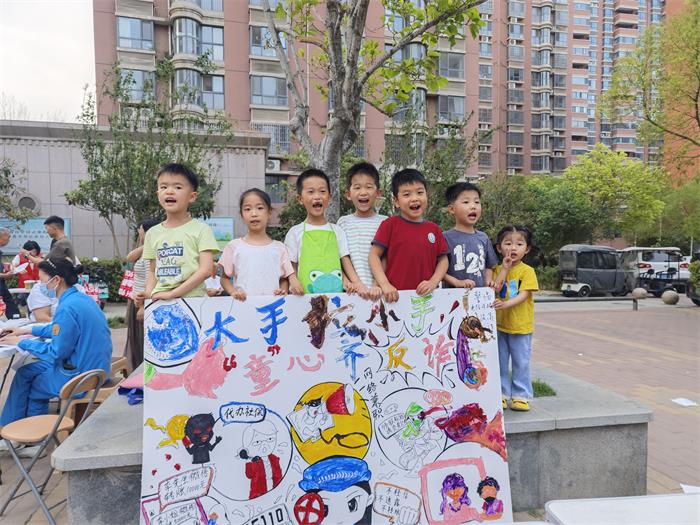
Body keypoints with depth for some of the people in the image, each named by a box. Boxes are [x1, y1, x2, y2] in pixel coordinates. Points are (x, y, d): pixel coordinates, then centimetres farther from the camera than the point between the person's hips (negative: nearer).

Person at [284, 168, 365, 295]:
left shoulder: (337, 231, 10)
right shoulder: (295, 232, 5)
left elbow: (346, 262, 7)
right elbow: (291, 269, 6)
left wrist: (357, 283, -9)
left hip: (337, 293, 2)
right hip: (306, 297, -2)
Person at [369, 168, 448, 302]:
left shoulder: (433, 229, 7)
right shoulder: (390, 225, -2)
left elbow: (443, 260, 11)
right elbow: (374, 255, -4)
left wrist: (433, 282, -5)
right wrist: (384, 284, -14)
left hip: (425, 295, 3)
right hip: (396, 296, -3)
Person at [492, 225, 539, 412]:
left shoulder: (527, 271, -7)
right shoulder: (498, 269, 4)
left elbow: (523, 295, -18)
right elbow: (493, 291, -12)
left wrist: (506, 304, -34)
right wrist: (504, 268, -14)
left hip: (521, 326, -3)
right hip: (499, 324, 3)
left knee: (521, 363, 6)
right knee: (500, 362, 11)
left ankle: (521, 395, 19)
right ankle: (502, 393, 23)